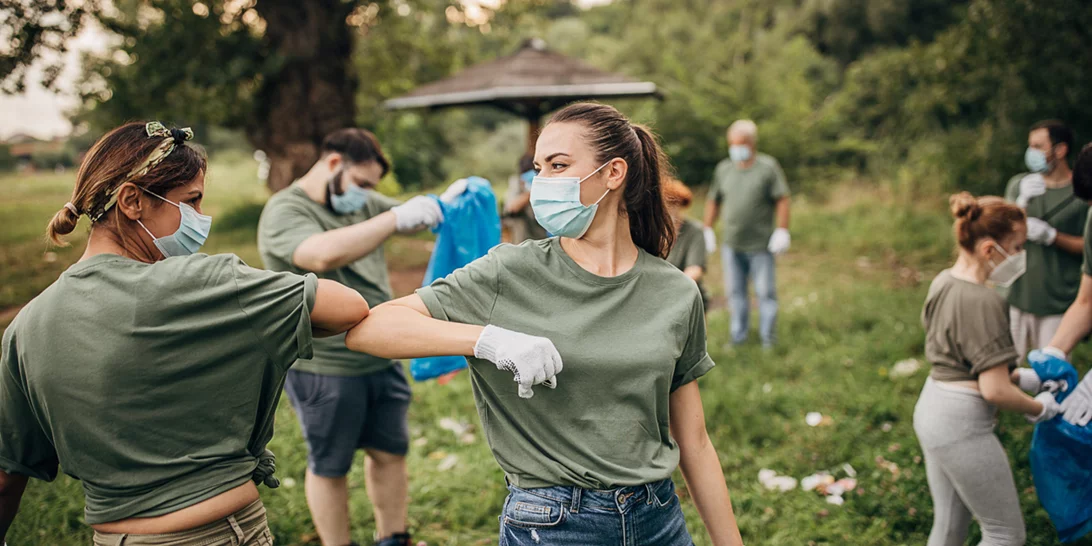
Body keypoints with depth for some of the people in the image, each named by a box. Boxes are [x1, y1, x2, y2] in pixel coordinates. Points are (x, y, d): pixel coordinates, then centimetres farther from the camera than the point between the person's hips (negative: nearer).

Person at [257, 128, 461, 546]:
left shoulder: (361, 203, 10)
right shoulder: (285, 212, -14)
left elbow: (410, 221, 17)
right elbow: (323, 254, -34)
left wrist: (443, 204, -7)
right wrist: (396, 218, -34)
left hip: (382, 361, 7)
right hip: (324, 370, -7)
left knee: (390, 452, 16)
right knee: (330, 467, 9)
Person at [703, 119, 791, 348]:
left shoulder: (768, 167, -2)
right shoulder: (723, 169, 12)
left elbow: (782, 200, -6)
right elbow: (713, 202, 17)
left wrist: (782, 230, -13)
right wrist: (707, 230, 13)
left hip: (761, 245, -4)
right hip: (731, 245, 4)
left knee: (765, 292, 1)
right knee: (735, 292, 9)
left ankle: (768, 337, 10)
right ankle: (739, 335, 19)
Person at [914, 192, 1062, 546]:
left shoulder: (943, 281, 5)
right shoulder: (983, 302, -22)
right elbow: (995, 390, -23)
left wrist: (1016, 371, 17)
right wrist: (1039, 408, -4)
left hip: (931, 408, 9)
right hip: (962, 425, -9)